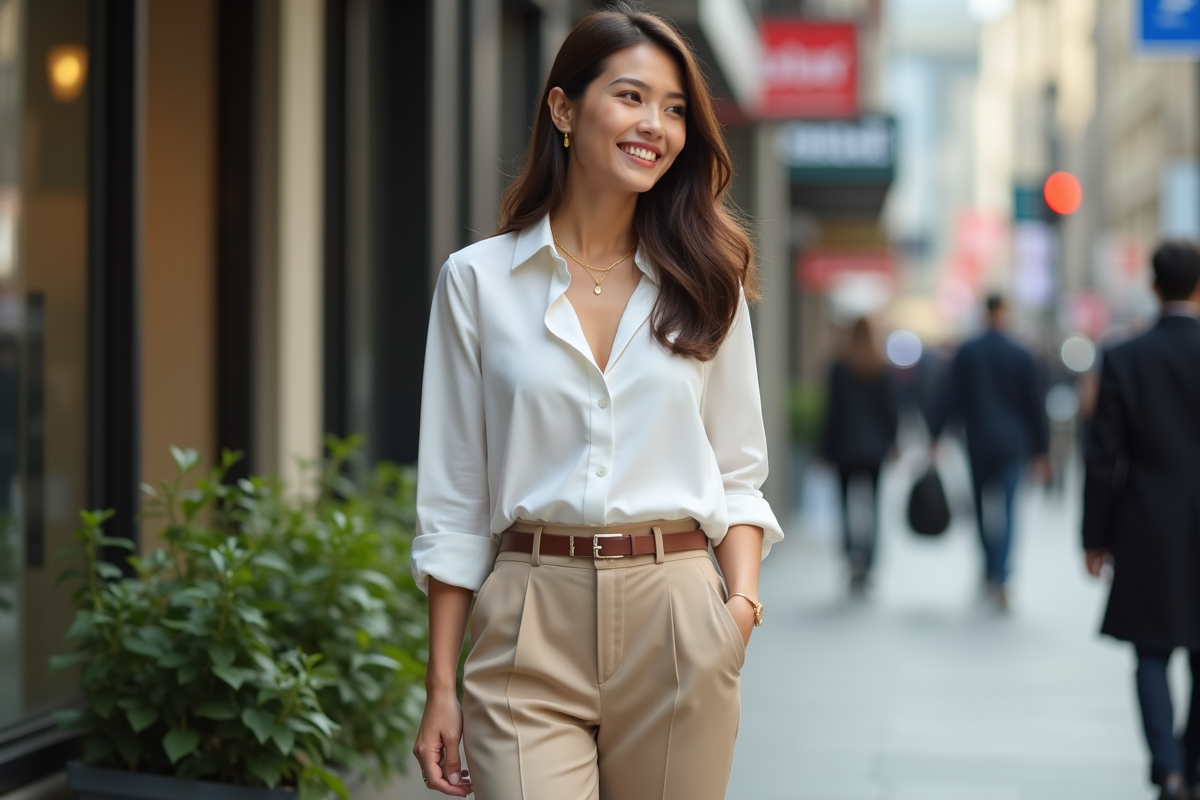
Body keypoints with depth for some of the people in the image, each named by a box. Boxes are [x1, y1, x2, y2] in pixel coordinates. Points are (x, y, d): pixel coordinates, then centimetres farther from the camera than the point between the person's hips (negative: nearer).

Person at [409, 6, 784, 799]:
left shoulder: (705, 285, 10)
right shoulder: (477, 280, 4)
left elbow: (739, 473, 13)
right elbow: (453, 503, 5)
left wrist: (743, 598, -6)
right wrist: (441, 686, 2)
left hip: (675, 619, 2)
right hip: (532, 626, -2)